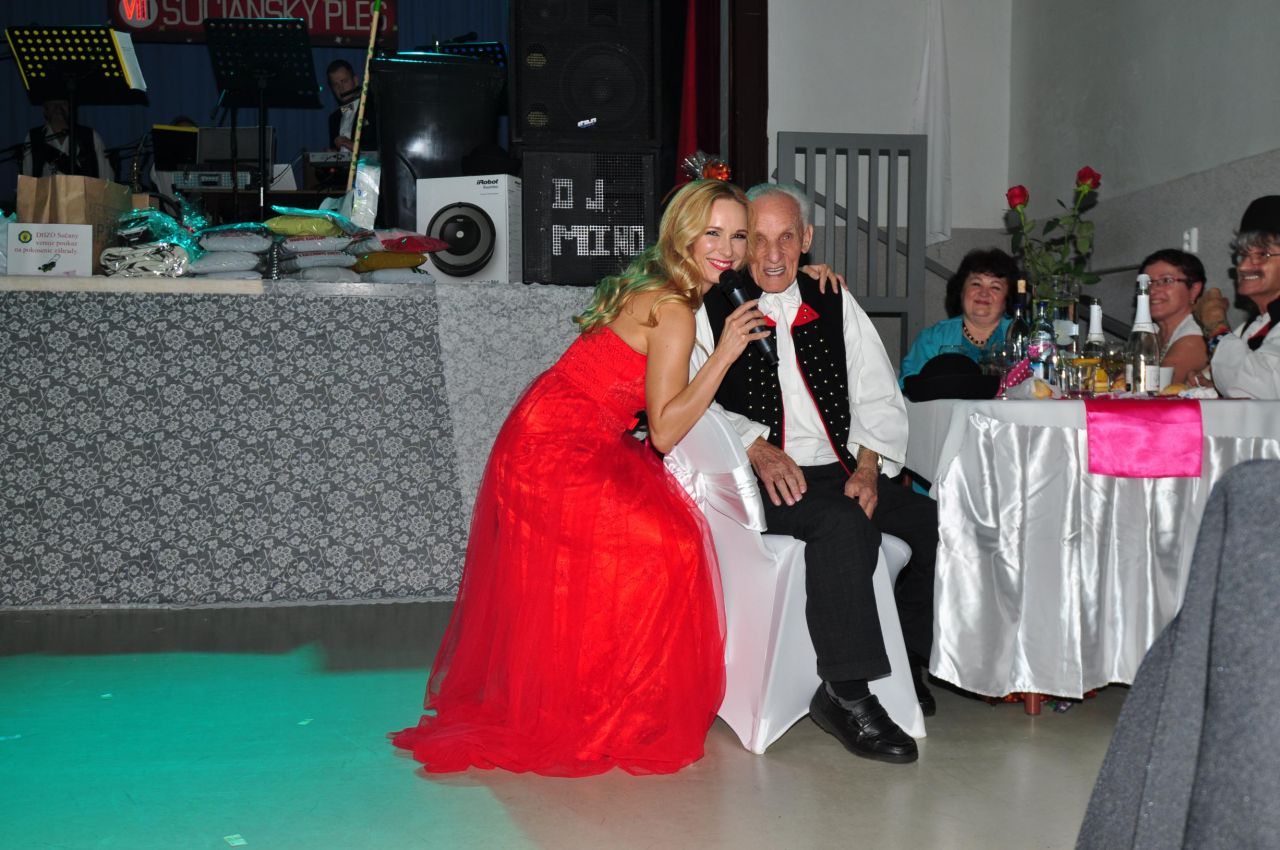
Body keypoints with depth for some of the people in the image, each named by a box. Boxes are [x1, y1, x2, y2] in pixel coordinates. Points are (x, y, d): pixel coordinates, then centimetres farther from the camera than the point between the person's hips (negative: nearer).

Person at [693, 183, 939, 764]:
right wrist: (755, 447, -20)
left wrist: (868, 466, -4)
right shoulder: (713, 310, 2)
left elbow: (879, 396, 12)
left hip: (842, 473, 5)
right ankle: (845, 693, -23)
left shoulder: (834, 303, 14)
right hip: (761, 481, -5)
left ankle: (906, 659, 10)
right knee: (843, 523, -33)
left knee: (938, 520, -12)